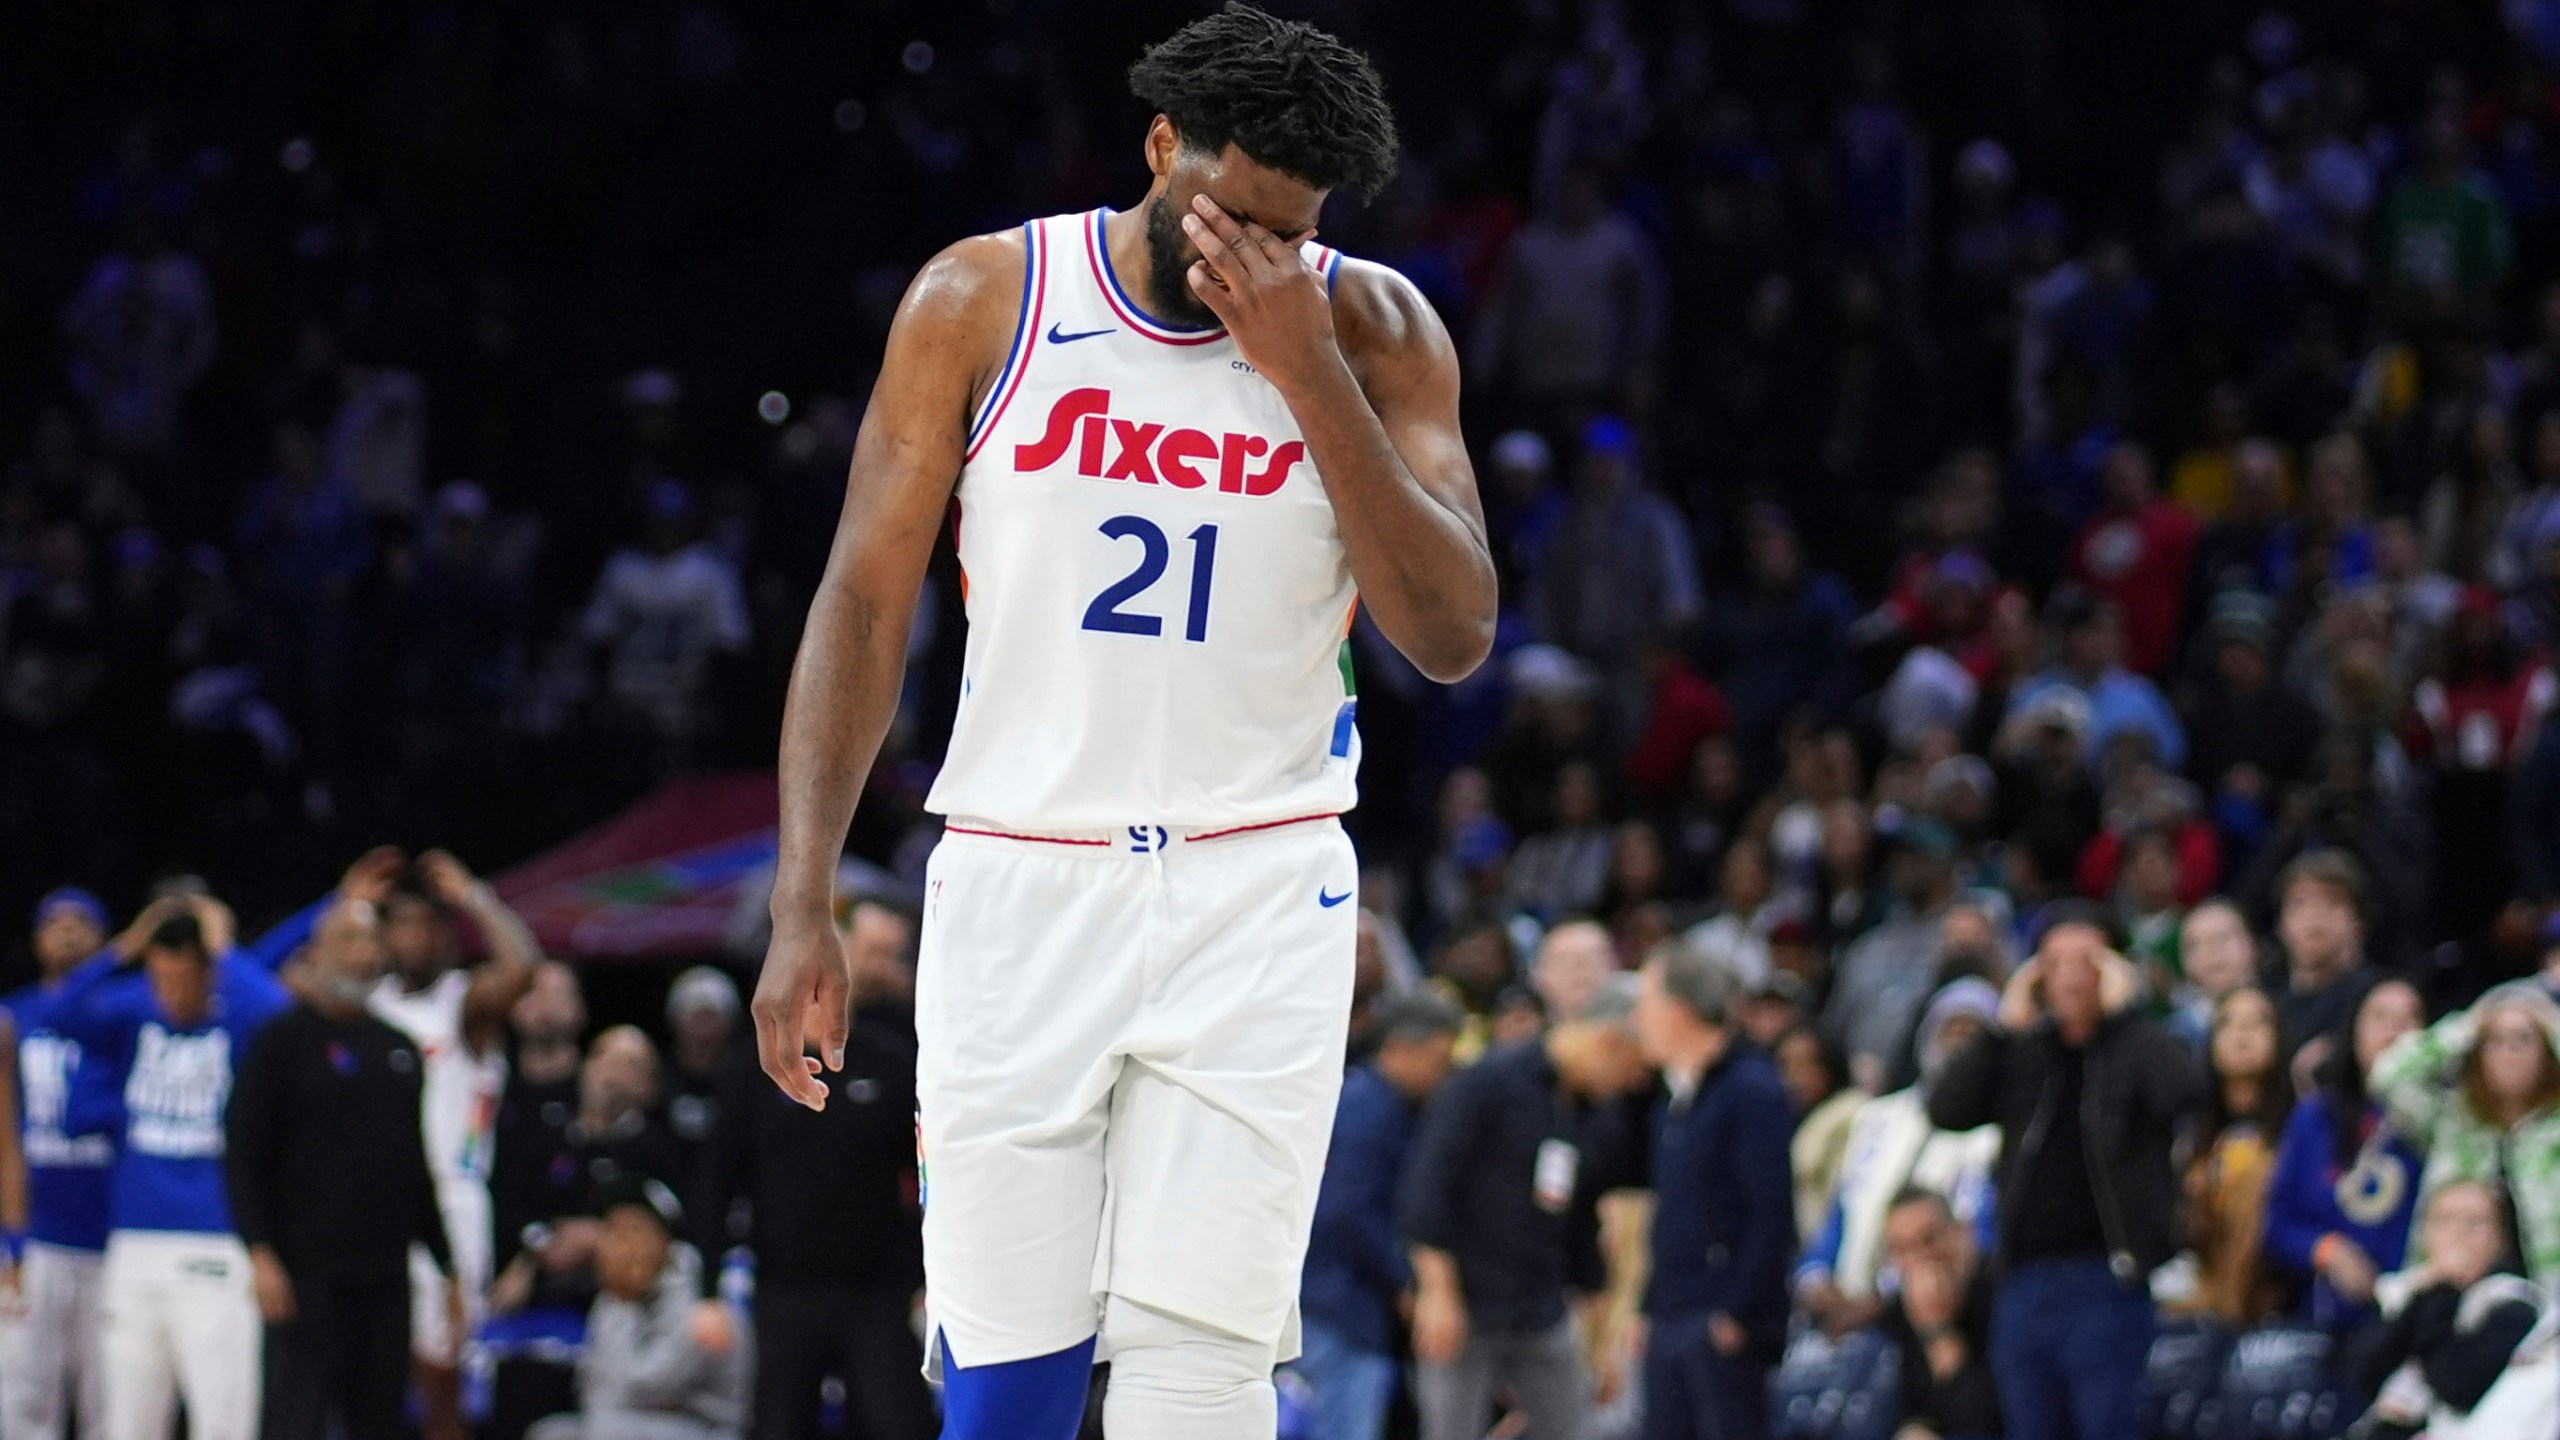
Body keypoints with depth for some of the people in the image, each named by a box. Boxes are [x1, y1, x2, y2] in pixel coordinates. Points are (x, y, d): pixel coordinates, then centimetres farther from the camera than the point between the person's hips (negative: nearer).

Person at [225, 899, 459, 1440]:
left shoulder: (399, 1051, 16)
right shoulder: (284, 1040, -2)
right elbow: (242, 1153, -7)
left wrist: (445, 1265, 19)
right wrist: (261, 1253, -17)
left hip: (385, 1275, 6)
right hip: (309, 1274, -6)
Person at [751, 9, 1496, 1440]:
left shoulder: (1370, 328, 0)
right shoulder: (983, 301, 0)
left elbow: (1455, 637, -8)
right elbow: (867, 601, 3)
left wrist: (1307, 373, -17)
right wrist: (804, 907, -4)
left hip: (1258, 898, -1)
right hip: (1020, 883, 1)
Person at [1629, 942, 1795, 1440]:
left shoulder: (1751, 1090, -12)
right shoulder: (1673, 1095, 15)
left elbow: (1772, 1212, -17)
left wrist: (1740, 1312, -19)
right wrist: (1652, 1305, 15)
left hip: (1727, 1325, -9)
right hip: (1672, 1320, 9)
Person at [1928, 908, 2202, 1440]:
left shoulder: (2140, 1047, 3)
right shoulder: (2023, 1054, 15)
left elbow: (2182, 1091, -19)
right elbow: (1946, 1109, 3)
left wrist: (2121, 1011, -12)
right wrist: (2004, 1029, -2)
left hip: (2108, 1277, -5)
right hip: (2028, 1278, 5)